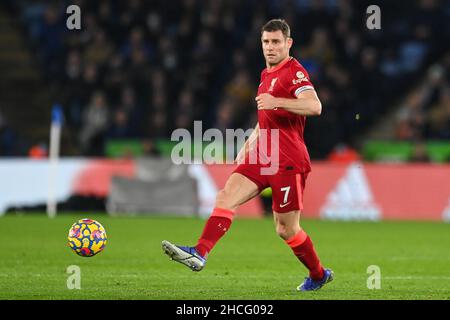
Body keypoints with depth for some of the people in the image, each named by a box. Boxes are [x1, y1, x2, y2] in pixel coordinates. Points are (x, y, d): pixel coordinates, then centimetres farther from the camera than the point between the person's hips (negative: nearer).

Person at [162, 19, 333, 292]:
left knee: (286, 229, 1)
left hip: (288, 163, -8)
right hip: (261, 157, 8)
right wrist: (249, 144, 27)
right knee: (226, 197, -14)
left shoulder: (294, 72, -10)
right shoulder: (267, 75, 19)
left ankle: (319, 275, 23)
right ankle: (199, 254, -24)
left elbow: (315, 106, -28)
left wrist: (277, 101, -38)